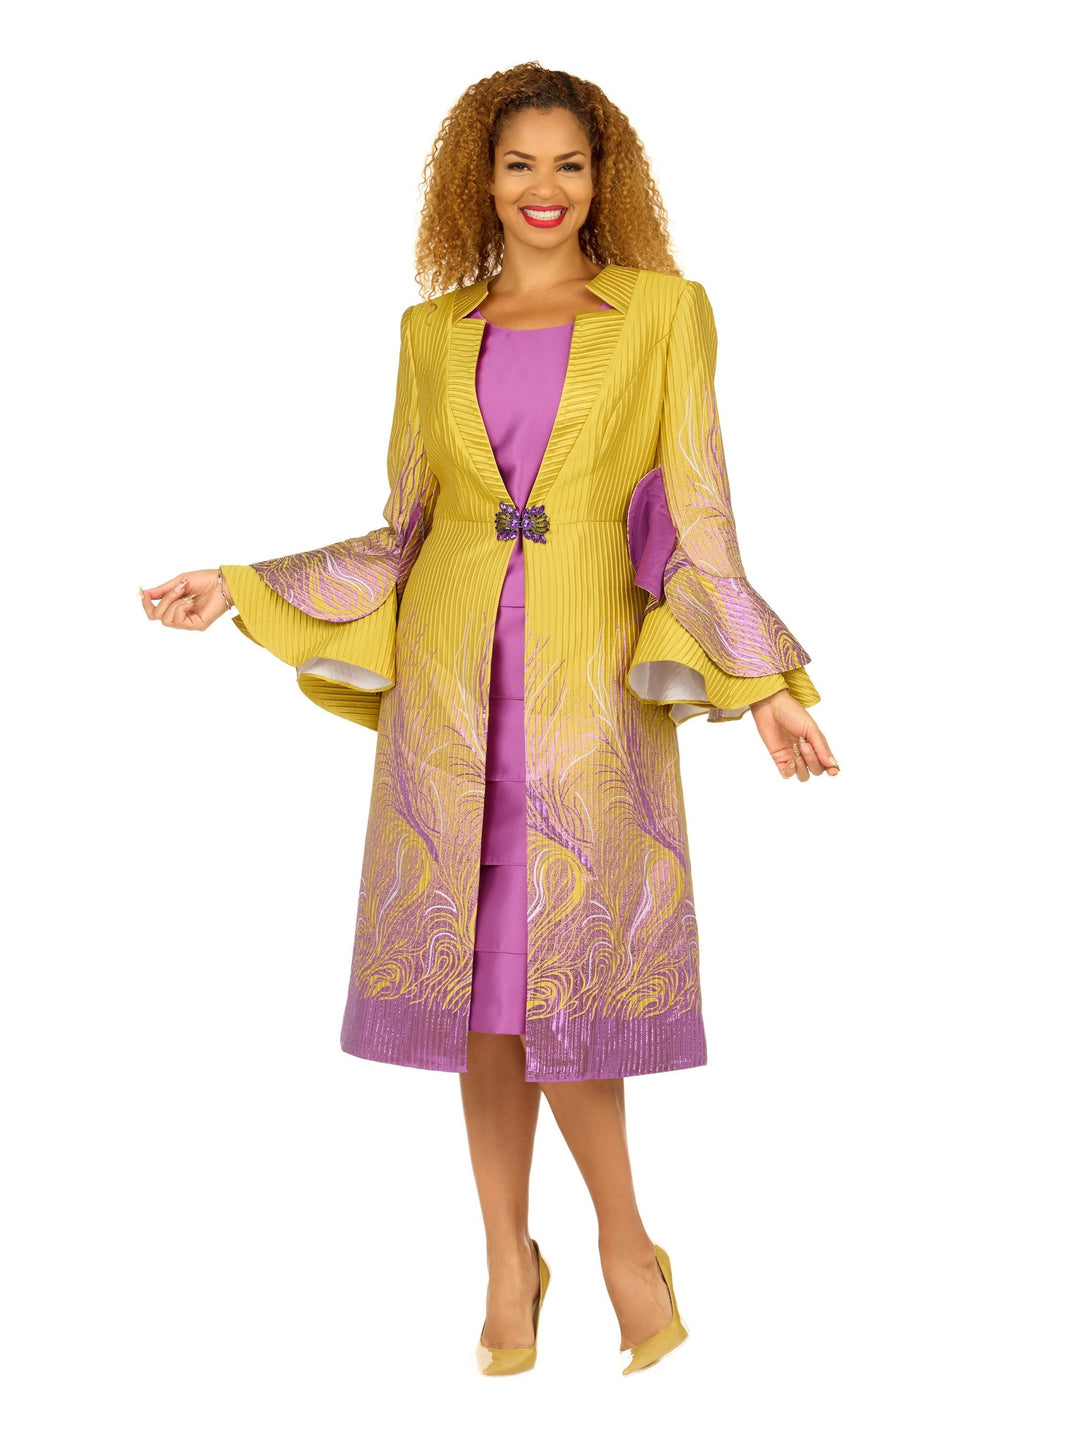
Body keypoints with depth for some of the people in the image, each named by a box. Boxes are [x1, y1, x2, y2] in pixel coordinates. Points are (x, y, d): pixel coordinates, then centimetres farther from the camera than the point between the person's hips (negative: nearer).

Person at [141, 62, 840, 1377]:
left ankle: (623, 1238, 21)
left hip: (589, 679, -2)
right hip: (449, 675, 3)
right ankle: (508, 1260, 22)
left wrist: (757, 683, -10)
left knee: (565, 971, -2)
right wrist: (240, 588, 8)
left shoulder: (663, 310, 3)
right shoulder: (433, 330, 11)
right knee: (481, 973, 6)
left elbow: (697, 513, -1)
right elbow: (403, 528, 13)